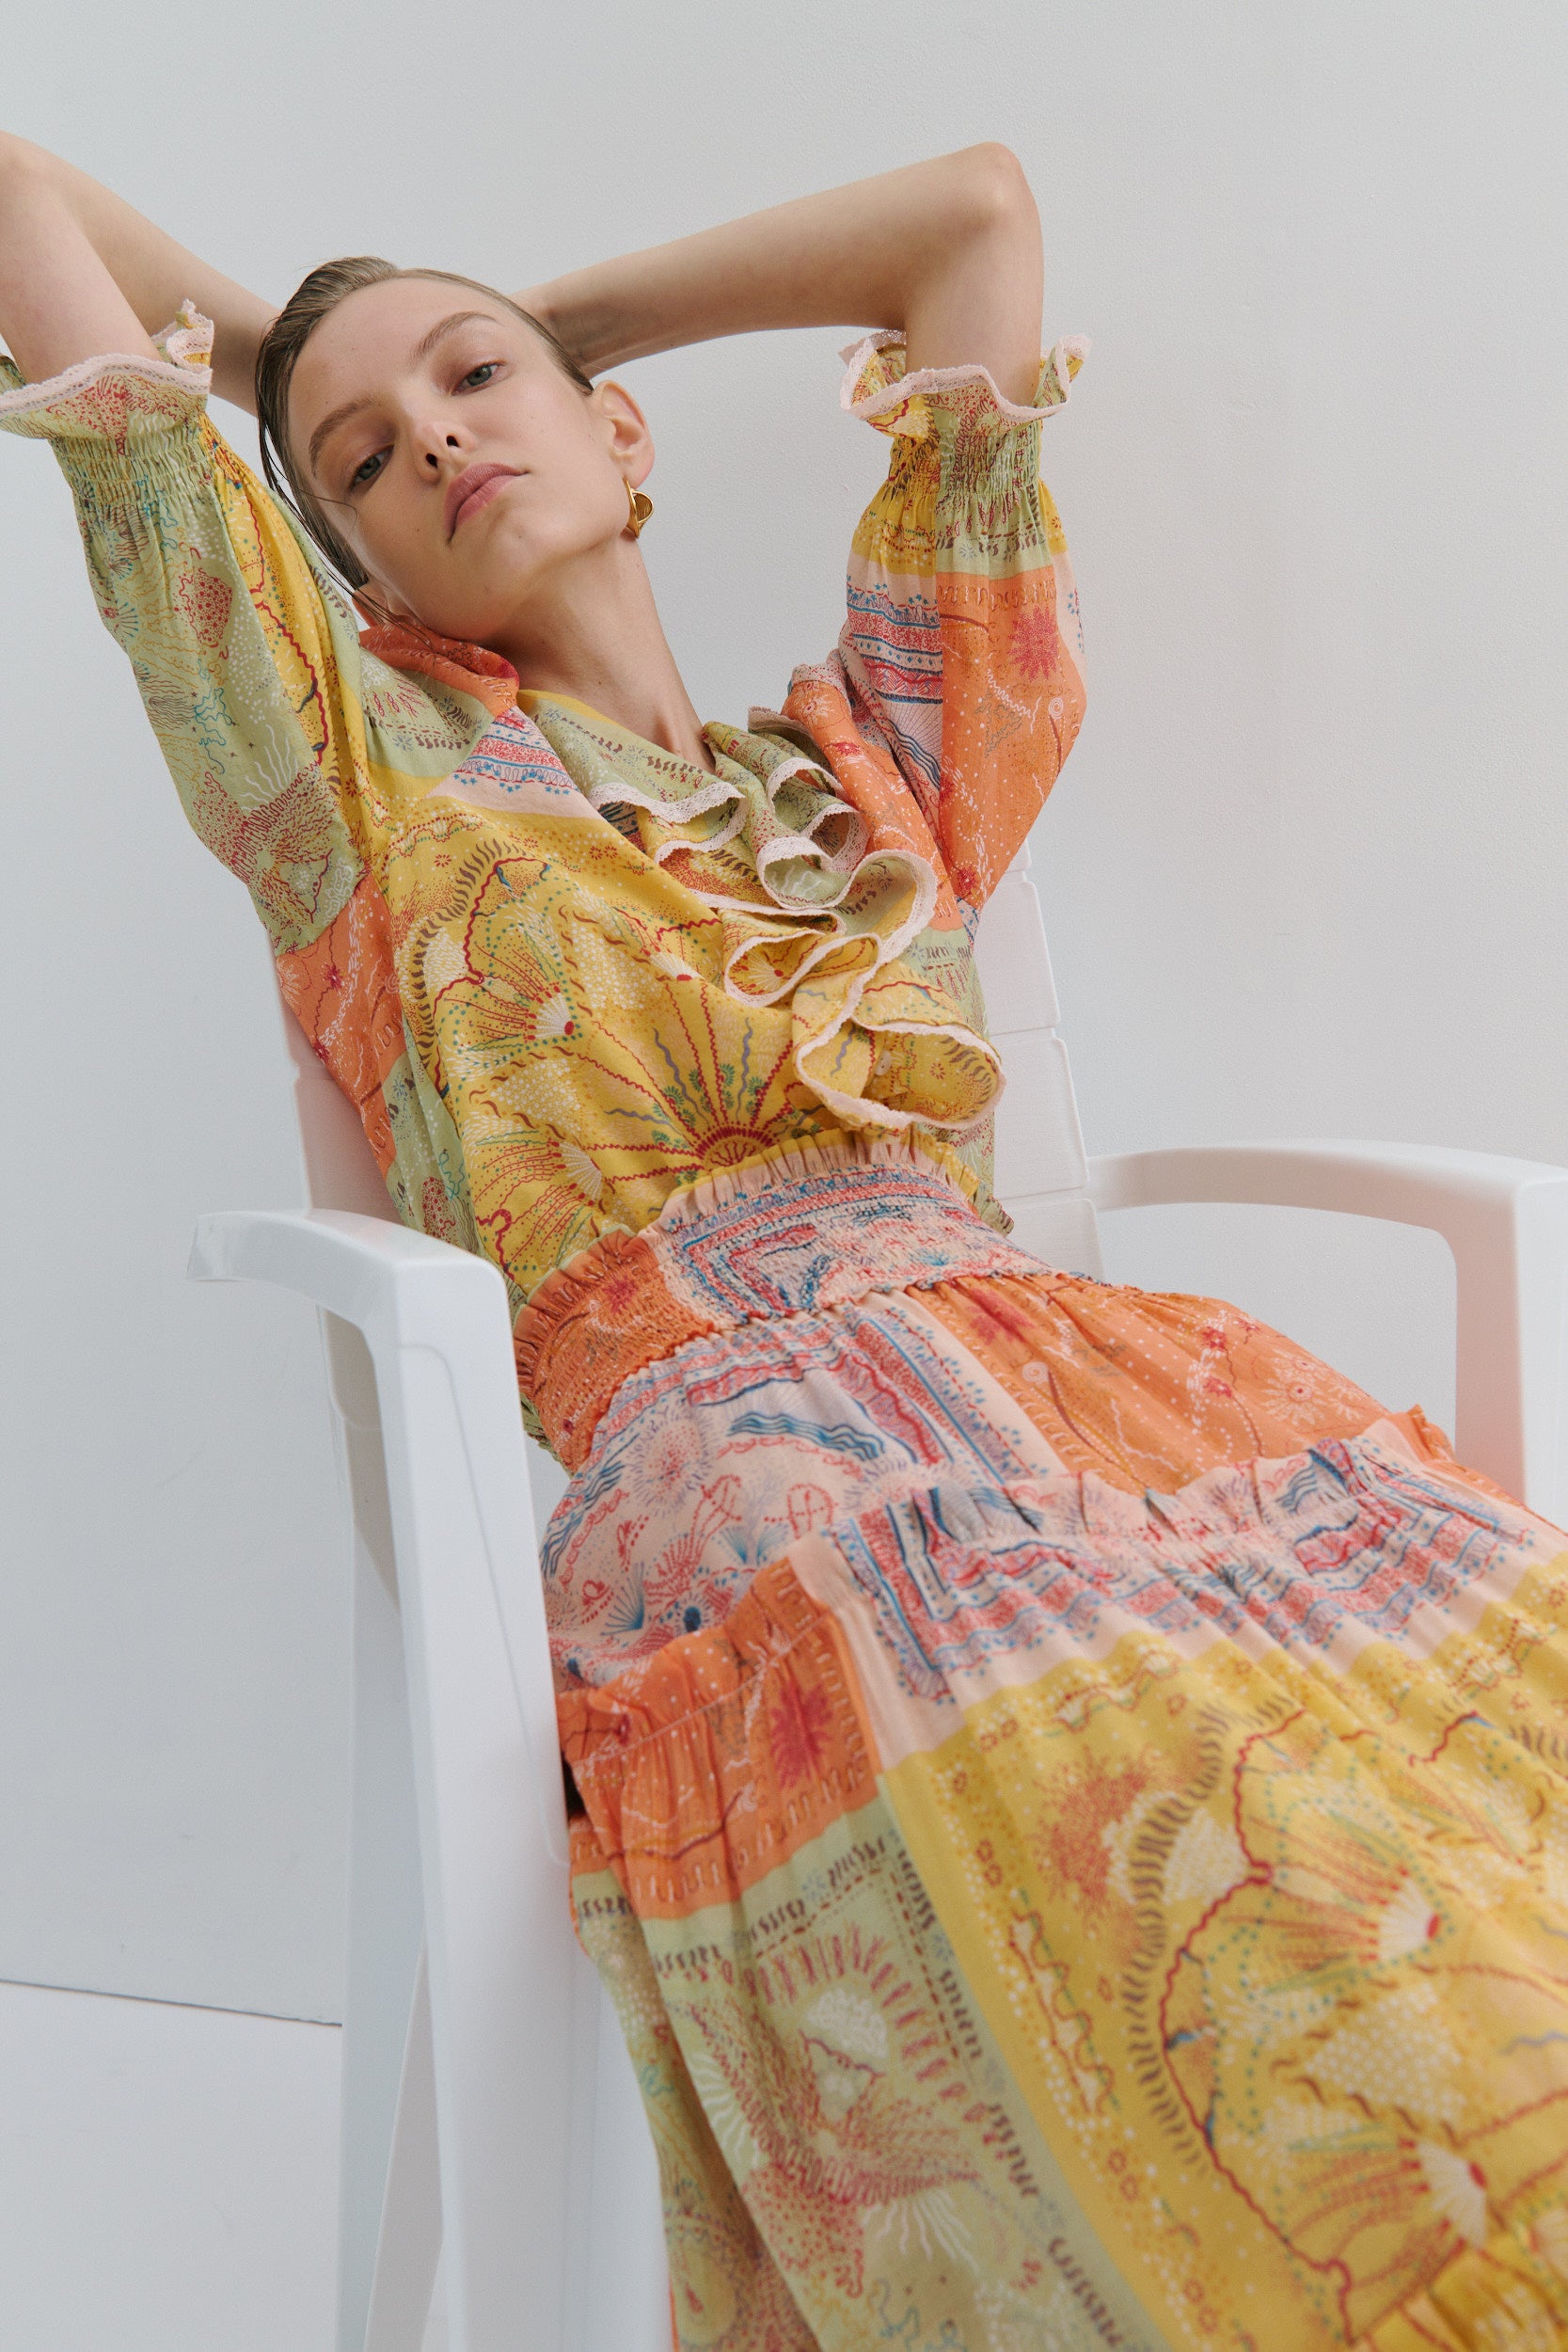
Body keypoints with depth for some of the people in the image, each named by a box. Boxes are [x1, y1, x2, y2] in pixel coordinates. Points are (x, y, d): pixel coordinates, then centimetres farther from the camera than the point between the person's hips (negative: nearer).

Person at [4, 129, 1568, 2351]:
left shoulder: (866, 769, 26)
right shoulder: (367, 777, 18)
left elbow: (979, 205, 36)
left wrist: (553, 315, 40)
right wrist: (273, 356, 39)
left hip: (1122, 1396, 5)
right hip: (738, 1477, -4)